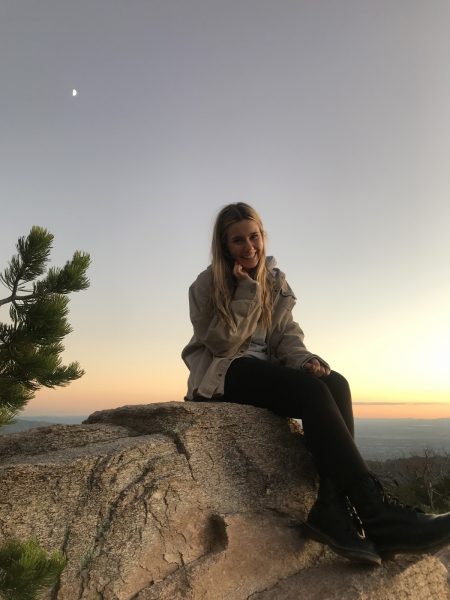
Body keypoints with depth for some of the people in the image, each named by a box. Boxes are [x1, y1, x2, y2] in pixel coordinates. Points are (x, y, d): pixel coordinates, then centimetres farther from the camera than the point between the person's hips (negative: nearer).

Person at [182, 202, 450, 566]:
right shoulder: (207, 285, -2)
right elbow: (222, 343, -11)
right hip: (222, 375, -5)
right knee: (311, 390, -32)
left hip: (264, 370, 5)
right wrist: (246, 291, -17)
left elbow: (287, 335, 5)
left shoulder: (276, 282, 13)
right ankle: (375, 511, -35)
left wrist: (304, 359, -17)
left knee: (335, 383, -27)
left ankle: (332, 508, -32)